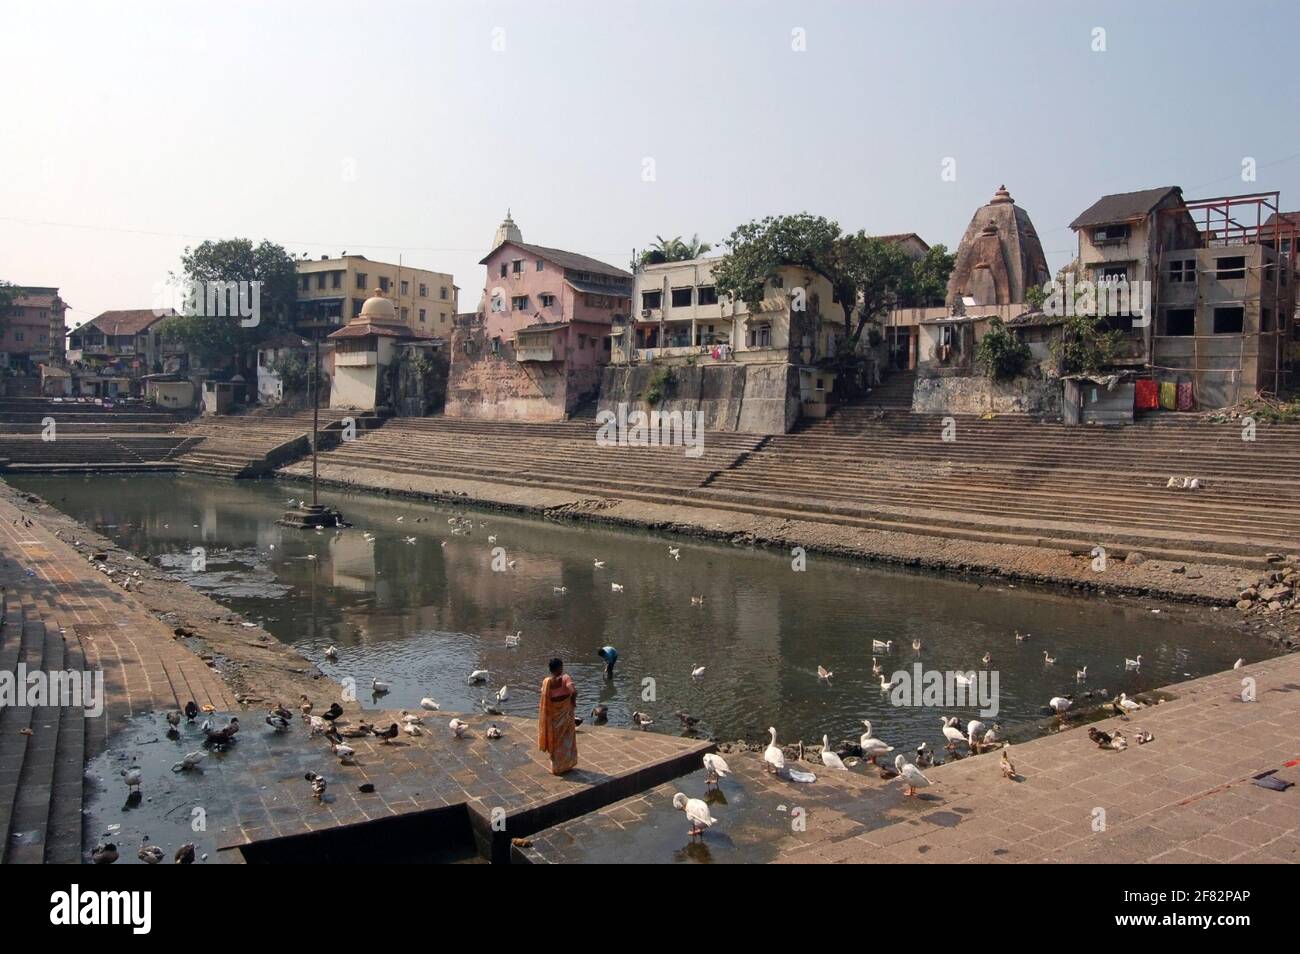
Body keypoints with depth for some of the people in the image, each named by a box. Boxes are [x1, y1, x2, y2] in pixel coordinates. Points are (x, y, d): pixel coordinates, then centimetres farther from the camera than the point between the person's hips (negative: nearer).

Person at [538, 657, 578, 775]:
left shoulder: (546, 681, -11)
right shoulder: (565, 678, -19)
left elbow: (545, 698, -4)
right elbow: (574, 692, -31)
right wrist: (573, 700, -12)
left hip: (552, 715, 2)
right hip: (565, 713, -2)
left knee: (555, 739, 17)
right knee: (565, 739, 16)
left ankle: (556, 767, 26)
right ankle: (565, 765, 26)